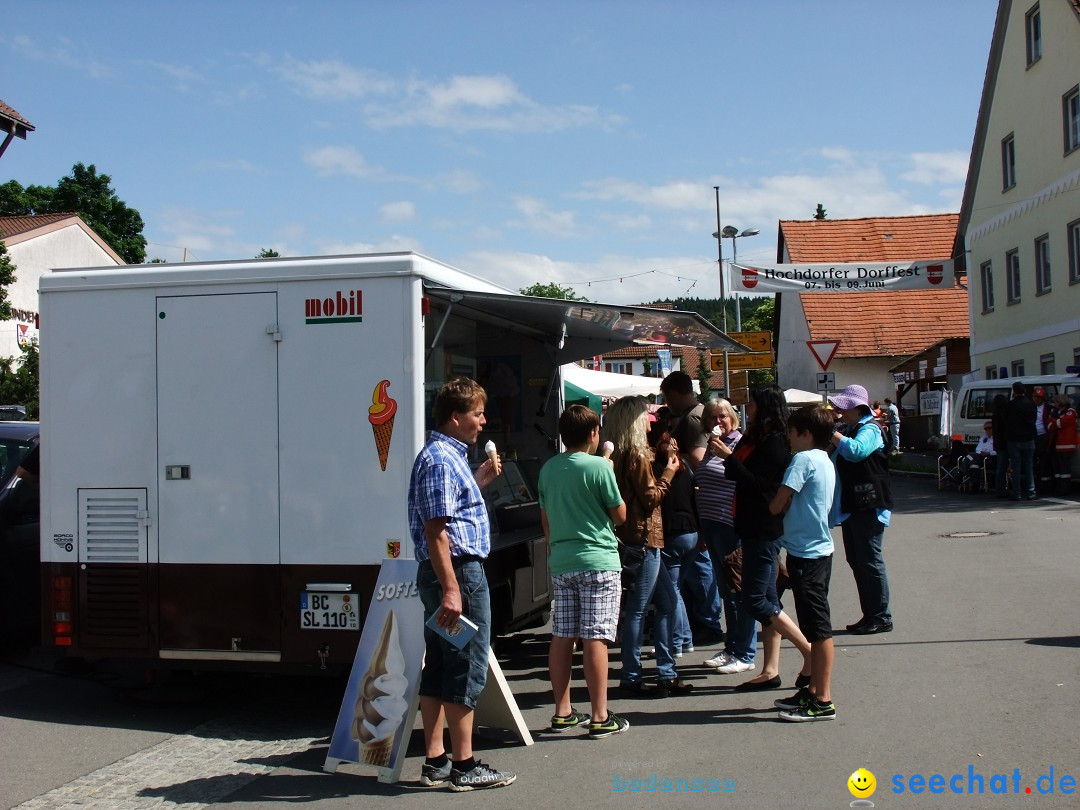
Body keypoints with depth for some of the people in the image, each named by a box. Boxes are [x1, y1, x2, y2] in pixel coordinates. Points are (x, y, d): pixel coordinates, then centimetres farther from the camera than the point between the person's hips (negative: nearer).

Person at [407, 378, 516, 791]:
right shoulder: (440, 459, -16)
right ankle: (464, 766, 5)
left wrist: (478, 482, 19)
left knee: (439, 670, 12)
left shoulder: (448, 455, 17)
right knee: (467, 670, -3)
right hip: (459, 572, -10)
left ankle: (435, 762, 19)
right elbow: (435, 530, -22)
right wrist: (451, 589, -25)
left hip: (449, 574, 10)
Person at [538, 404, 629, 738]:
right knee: (595, 638, -4)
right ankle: (600, 717, -1)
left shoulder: (548, 469, 7)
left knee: (562, 636, 9)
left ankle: (562, 712, 16)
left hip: (561, 563, 6)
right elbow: (620, 515, -4)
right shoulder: (599, 466, -11)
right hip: (598, 561, -6)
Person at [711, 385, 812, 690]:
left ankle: (810, 653, 0)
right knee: (766, 599, 10)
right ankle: (770, 670, 15)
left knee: (756, 600, -8)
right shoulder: (754, 438, 13)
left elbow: (757, 484, -23)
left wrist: (729, 456, -23)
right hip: (754, 528, 10)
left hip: (765, 530, -10)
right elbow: (740, 475, 17)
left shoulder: (774, 443, -16)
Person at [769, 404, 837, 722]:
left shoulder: (804, 459, -15)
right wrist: (789, 505, 2)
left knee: (818, 627, -5)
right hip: (819, 549, 10)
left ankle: (823, 701, 1)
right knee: (815, 626, 15)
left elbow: (776, 506, -15)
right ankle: (813, 690, 24)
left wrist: (780, 504, 4)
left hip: (806, 553, -10)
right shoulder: (825, 461, 14)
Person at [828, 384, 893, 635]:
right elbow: (838, 460, 26)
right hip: (851, 506, 10)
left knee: (869, 561, -6)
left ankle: (881, 617, 1)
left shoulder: (870, 429, -12)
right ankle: (869, 615, 19)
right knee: (856, 561, 12)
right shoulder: (850, 429, 18)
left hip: (869, 506, -10)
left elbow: (855, 451, -33)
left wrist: (831, 433, -24)